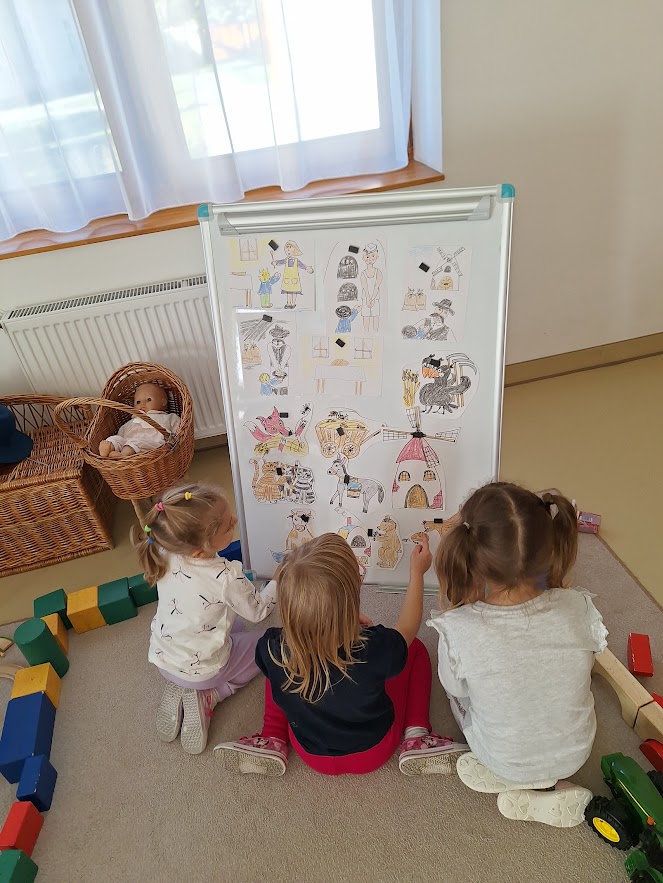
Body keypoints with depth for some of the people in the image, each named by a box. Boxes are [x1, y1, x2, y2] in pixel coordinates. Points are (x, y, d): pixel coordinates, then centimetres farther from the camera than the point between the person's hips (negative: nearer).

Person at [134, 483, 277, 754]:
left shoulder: (164, 555, -21)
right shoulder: (226, 578, -35)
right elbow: (257, 610, -16)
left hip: (162, 659, 5)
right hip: (203, 669, -5)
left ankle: (177, 691, 13)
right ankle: (207, 697, 4)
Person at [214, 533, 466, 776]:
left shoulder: (272, 650, -32)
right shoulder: (375, 649, -37)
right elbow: (407, 629, -13)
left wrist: (344, 624, 1)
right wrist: (417, 572, -1)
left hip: (312, 755, 2)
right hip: (374, 754, -1)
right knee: (416, 648, 11)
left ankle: (272, 742, 15)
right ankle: (416, 738, 8)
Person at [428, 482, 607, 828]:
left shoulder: (459, 631, -36)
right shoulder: (580, 608, -30)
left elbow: (456, 690, -13)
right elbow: (583, 667, -6)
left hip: (504, 765, -2)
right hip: (575, 755, 2)